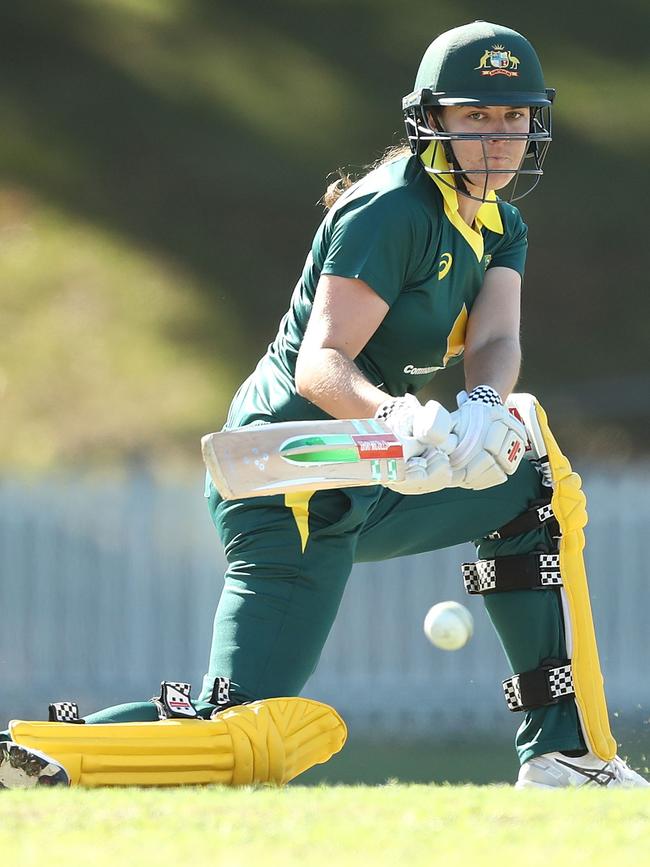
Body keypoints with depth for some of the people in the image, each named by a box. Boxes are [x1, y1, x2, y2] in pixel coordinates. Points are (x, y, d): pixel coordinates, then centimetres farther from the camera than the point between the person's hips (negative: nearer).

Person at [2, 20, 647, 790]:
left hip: (358, 490, 9)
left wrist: (484, 408, -29)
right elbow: (319, 364, -24)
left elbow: (494, 341, -6)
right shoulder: (392, 211, -14)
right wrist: (398, 417, -44)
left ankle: (562, 755, 12)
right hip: (291, 489, -9)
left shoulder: (501, 228, 12)